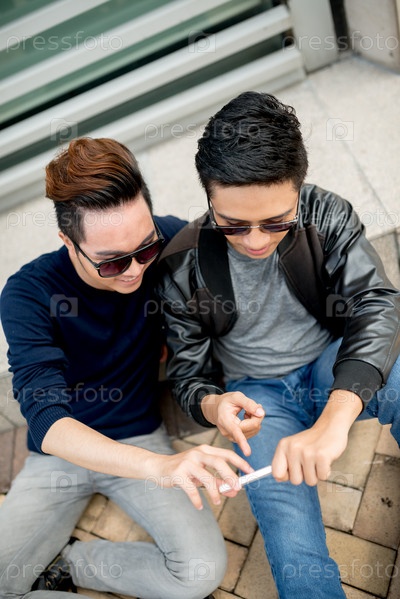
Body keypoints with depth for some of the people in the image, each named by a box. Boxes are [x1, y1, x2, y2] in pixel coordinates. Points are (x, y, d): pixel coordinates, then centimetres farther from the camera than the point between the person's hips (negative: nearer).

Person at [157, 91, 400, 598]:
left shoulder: (326, 215, -14)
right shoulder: (184, 265, -15)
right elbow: (188, 371, -5)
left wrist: (333, 420, -43)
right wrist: (213, 405, -31)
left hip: (333, 364, 2)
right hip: (258, 394, -1)